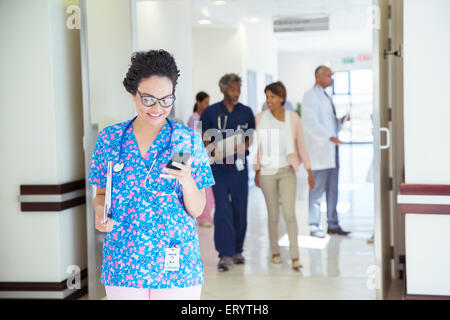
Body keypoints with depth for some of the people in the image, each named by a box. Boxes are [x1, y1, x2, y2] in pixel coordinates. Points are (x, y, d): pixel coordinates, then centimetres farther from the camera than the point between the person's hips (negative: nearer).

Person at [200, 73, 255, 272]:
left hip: (239, 165, 3)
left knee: (240, 209, 8)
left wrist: (242, 147, -12)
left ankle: (237, 250, 23)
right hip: (218, 166, -2)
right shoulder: (210, 112, 1)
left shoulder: (246, 112, 7)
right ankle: (225, 255, -9)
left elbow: (250, 138, 10)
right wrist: (214, 150, -16)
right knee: (222, 209, -10)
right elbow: (204, 139, 4)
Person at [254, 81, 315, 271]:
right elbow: (257, 146, 6)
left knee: (289, 212, -10)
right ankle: (275, 251, 24)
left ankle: (295, 257, -7)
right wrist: (256, 172, 7)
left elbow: (301, 145, 4)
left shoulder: (293, 118, -1)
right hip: (267, 172, 1)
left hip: (287, 171, -1)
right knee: (273, 214, 8)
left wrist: (309, 171, 3)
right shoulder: (260, 118, -1)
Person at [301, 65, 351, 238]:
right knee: (317, 190, -4)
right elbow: (310, 122, -18)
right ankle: (314, 226, 4)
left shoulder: (325, 96, 20)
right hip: (319, 151, -9)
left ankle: (333, 225, 18)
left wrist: (341, 121, 7)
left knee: (333, 190, 11)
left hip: (332, 150, 9)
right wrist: (329, 137, -26)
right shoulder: (310, 95, -8)